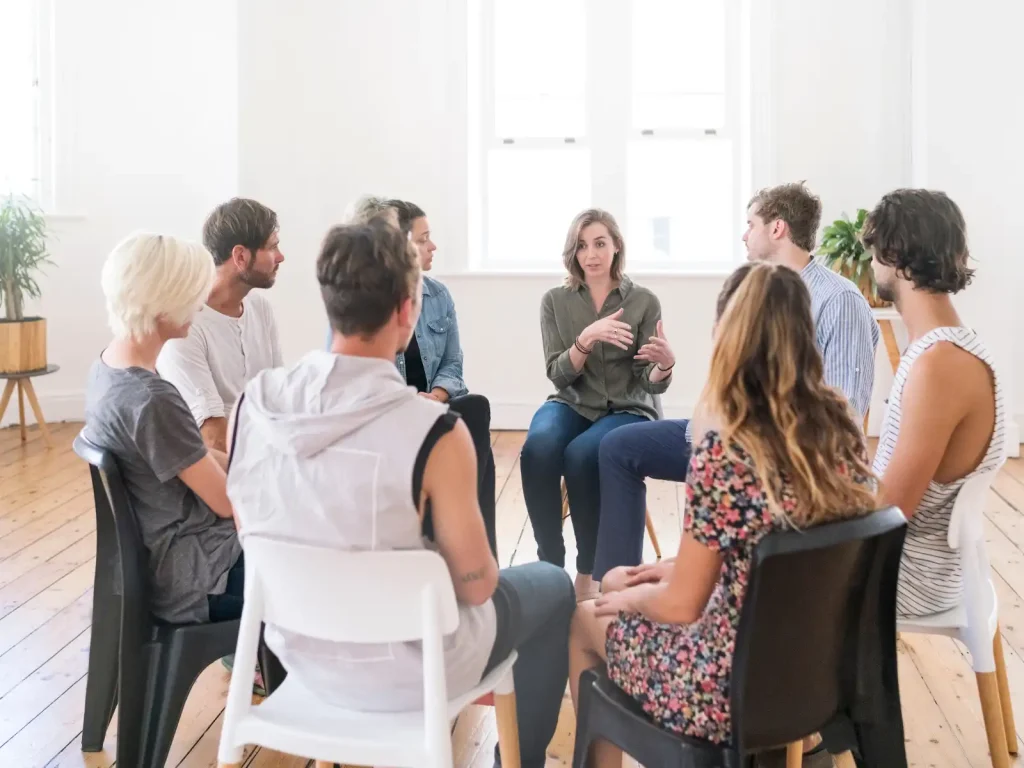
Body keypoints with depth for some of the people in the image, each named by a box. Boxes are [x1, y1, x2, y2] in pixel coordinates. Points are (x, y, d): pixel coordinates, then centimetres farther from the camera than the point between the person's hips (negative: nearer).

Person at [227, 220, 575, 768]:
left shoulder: (254, 401, -12)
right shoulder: (434, 433, -29)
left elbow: (254, 536, 2)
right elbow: (476, 585, -18)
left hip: (299, 650, 6)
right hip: (402, 670, -5)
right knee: (553, 586, 21)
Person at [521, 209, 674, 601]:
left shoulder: (644, 301, -2)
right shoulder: (555, 301, 2)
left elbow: (651, 384, -5)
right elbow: (559, 375, -7)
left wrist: (665, 364, -29)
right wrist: (588, 338, -25)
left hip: (628, 410, -1)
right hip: (570, 405, 2)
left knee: (581, 454, -34)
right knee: (538, 448, -33)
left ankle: (589, 571, -17)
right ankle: (549, 563, -19)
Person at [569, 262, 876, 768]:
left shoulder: (725, 448, -25)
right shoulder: (842, 429, -5)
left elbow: (680, 604, -18)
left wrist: (630, 597, 3)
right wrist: (683, 569, 13)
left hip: (739, 689, -6)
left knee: (584, 619, 19)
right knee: (621, 583, 27)